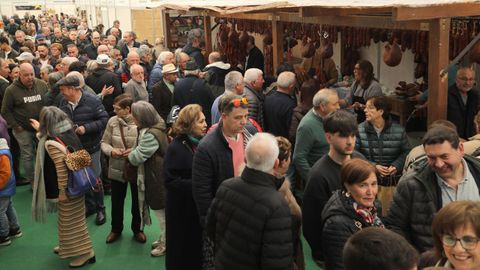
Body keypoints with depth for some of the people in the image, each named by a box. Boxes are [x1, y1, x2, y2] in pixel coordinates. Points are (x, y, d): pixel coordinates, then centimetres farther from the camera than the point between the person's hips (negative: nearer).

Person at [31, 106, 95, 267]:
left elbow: (61, 170, -27)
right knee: (69, 220, 23)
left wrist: (62, 190, -19)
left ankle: (85, 252, 12)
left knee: (71, 222, 4)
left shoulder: (52, 144, -25)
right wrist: (40, 131, 36)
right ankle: (67, 247, 39)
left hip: (67, 189, -9)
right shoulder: (68, 133, 0)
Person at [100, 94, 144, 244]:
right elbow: (104, 142, 4)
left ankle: (137, 229, 37)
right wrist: (111, 151, -16)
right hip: (117, 168, 3)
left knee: (137, 201, 16)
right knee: (116, 201, 16)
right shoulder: (112, 121, -6)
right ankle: (116, 229, 38)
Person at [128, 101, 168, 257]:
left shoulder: (150, 135, -26)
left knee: (161, 212, 6)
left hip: (156, 179, -10)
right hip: (157, 176, 10)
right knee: (162, 211, 21)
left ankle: (165, 244, 20)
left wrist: (130, 154, -3)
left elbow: (136, 157, -23)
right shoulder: (156, 128, 5)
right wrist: (134, 152, -2)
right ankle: (164, 239, 35)